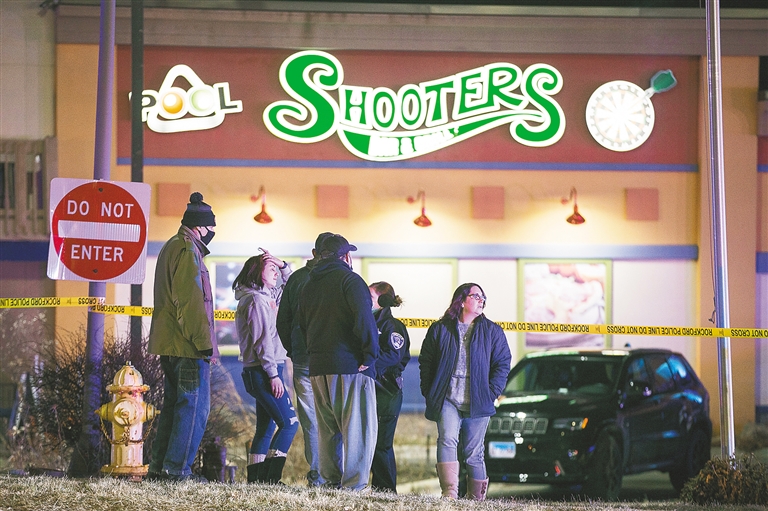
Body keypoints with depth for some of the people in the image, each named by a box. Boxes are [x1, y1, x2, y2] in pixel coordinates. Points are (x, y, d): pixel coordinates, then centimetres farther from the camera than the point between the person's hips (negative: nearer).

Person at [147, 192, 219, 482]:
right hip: (188, 347, -10)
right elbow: (192, 302, -19)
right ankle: (177, 469, -9)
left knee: (174, 403, 15)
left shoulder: (171, 248, 20)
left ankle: (158, 467, 14)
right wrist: (204, 343, -19)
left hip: (168, 342, 10)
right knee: (194, 405, -7)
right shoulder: (188, 251, -12)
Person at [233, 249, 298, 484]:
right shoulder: (256, 300, -11)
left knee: (266, 428, 10)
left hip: (261, 373, 10)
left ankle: (255, 478, 9)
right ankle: (270, 476, -19)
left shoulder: (266, 296, 17)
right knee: (289, 423, -13)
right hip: (263, 371, -10)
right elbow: (262, 340, -17)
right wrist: (273, 374, -20)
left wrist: (283, 266, 14)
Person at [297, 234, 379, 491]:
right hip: (350, 365, -7)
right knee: (358, 427, -7)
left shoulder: (309, 286, 17)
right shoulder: (350, 280, -7)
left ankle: (331, 480, 13)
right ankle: (354, 484, -13)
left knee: (327, 428, 14)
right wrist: (370, 354, -12)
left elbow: (301, 325, 23)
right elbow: (364, 318, -19)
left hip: (318, 367, 7)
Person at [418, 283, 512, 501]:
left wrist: (491, 393, -5)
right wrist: (429, 393, 0)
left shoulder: (491, 331, 8)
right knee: (447, 440, -22)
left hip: (478, 403, 1)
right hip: (448, 401, -1)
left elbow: (502, 363, 6)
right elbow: (425, 362, 10)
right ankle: (449, 492, -30)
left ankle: (477, 499, 15)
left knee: (473, 453, 5)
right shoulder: (440, 330, 7)